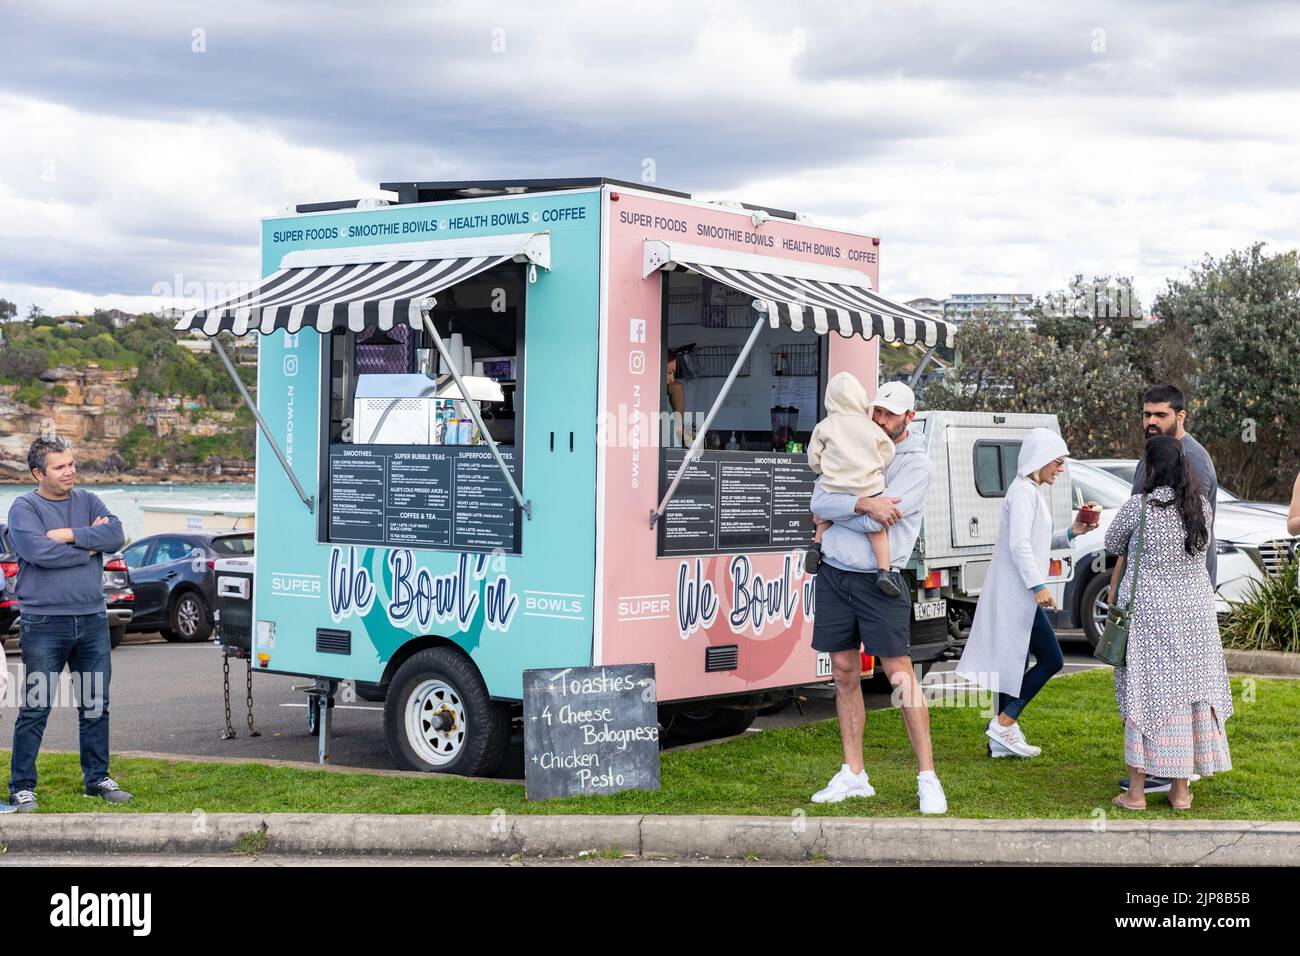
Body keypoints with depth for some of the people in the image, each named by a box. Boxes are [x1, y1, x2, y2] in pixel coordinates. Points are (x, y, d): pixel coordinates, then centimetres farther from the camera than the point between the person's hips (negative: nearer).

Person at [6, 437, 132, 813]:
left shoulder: (88, 501, 11)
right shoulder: (24, 508, -4)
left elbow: (116, 535, -5)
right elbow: (39, 551, -20)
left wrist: (69, 535, -14)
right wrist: (89, 547, -9)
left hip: (92, 621, 5)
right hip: (44, 624, -5)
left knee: (96, 706, 11)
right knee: (35, 709, -2)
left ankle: (97, 778, 23)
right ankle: (22, 786, 7)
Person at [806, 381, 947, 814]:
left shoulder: (918, 465, -3)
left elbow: (877, 519, -16)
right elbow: (818, 500, -4)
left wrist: (836, 513, -3)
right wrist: (863, 504, -18)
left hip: (878, 579, -5)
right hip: (833, 574, 5)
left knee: (900, 674, -6)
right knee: (845, 674, 8)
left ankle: (928, 778, 0)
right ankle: (853, 775, 16)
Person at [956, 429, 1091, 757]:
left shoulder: (1033, 492, 19)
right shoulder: (1023, 492, -14)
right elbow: (1019, 544, -23)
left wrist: (1072, 532, 12)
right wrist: (1038, 585, -28)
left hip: (1019, 594, 10)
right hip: (1018, 593, -10)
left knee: (1015, 665, 10)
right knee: (1051, 660, -8)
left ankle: (1002, 741, 12)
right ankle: (1004, 723, -7)